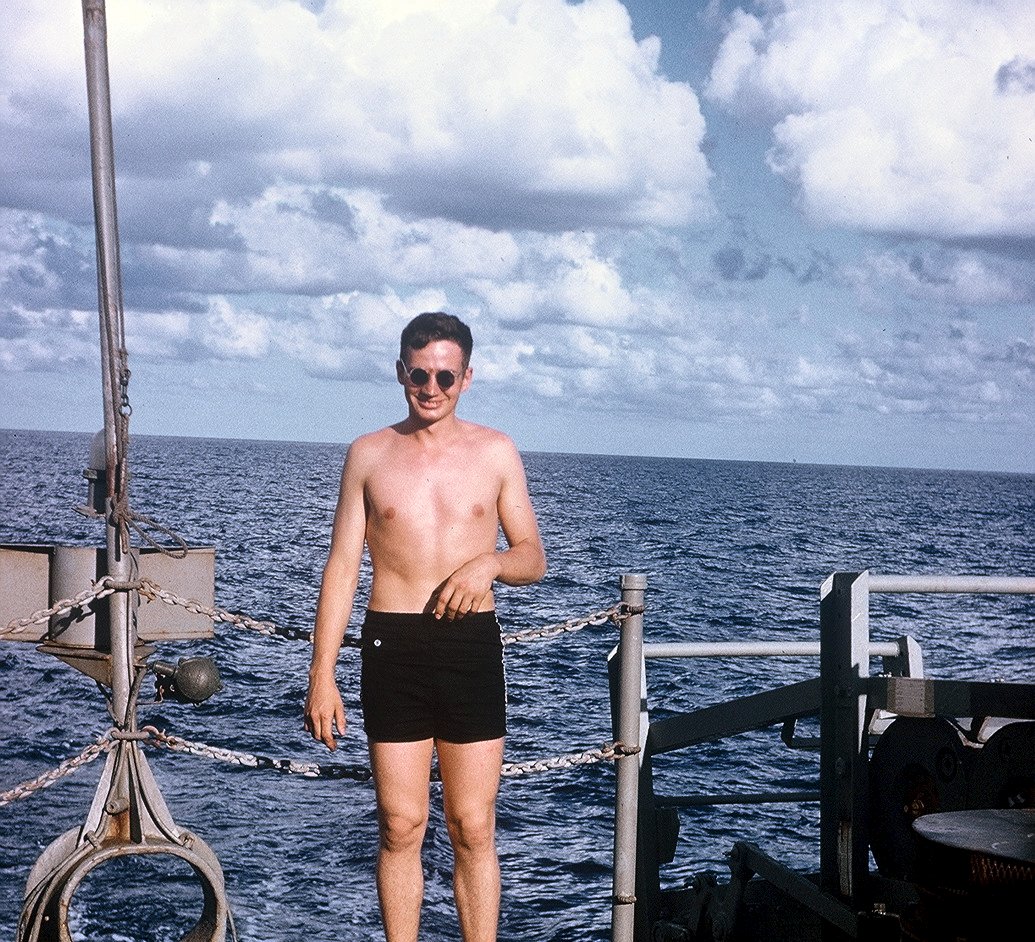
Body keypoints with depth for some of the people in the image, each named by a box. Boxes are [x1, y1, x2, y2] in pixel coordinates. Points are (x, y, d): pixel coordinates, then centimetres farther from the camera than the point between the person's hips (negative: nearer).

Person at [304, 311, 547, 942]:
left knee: (474, 829, 3)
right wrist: (322, 673, 1)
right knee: (400, 826, 5)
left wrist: (491, 562, -13)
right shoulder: (370, 454, 7)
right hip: (392, 645, 0)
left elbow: (534, 559, 10)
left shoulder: (496, 452, 6)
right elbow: (343, 565, 6)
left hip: (472, 645, 0)